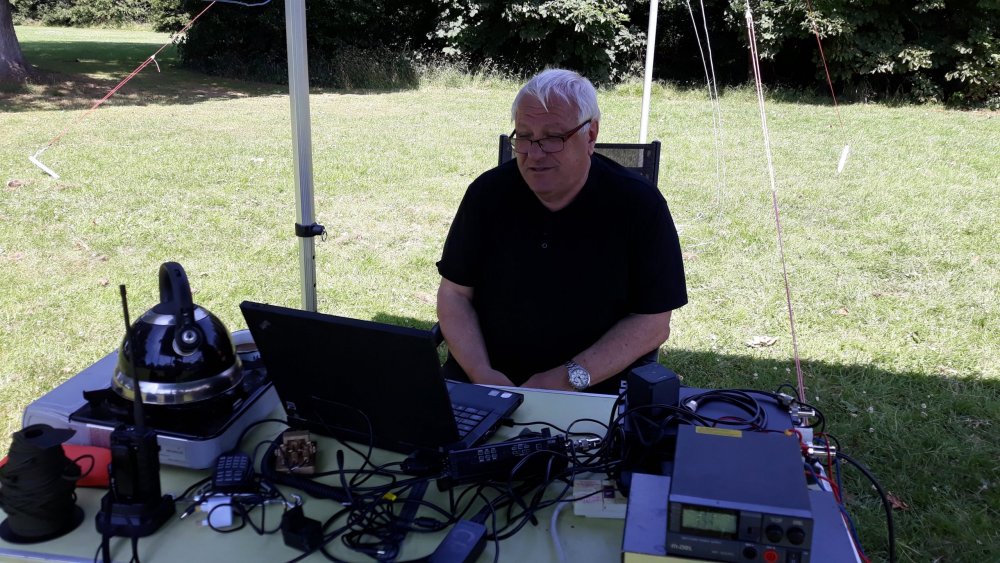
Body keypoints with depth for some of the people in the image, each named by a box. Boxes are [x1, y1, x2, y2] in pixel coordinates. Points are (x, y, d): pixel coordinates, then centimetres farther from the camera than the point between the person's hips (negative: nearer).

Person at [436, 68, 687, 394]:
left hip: (601, 383, -1)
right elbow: (455, 293, 4)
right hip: (485, 378, 2)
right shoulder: (488, 193, 0)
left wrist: (571, 378, -17)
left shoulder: (639, 205, -7)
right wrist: (481, 374, -12)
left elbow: (653, 321, -7)